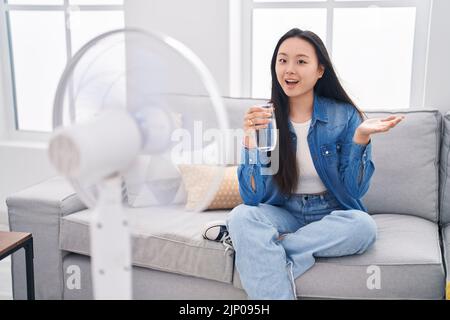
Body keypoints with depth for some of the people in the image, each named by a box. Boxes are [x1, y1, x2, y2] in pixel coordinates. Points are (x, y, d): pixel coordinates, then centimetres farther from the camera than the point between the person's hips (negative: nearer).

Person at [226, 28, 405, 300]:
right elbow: (253, 198, -11)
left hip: (332, 215, 0)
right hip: (284, 213, 0)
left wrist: (360, 138, -24)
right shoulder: (265, 118, -5)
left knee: (363, 226, -32)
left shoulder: (346, 116, -7)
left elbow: (354, 190, -10)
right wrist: (252, 142, -24)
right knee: (241, 216, -29)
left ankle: (263, 250, -20)